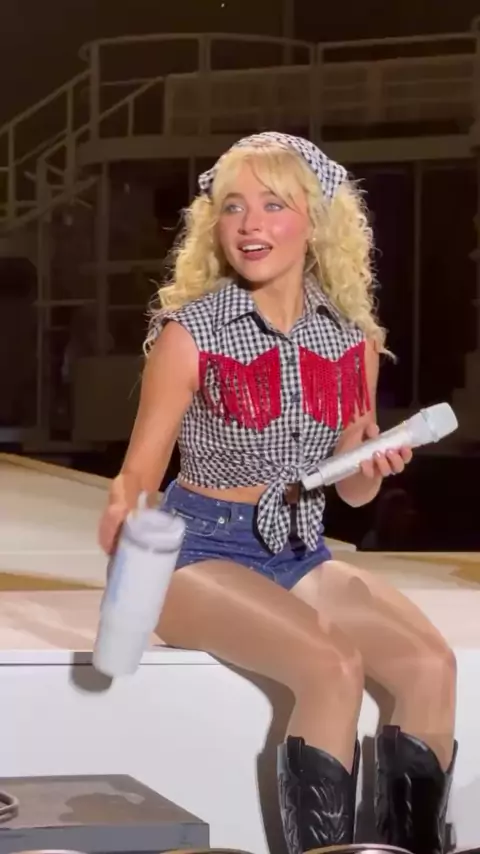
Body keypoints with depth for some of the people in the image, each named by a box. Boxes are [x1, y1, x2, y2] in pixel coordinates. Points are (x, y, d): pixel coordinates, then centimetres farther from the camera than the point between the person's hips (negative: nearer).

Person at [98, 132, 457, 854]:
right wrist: (121, 521, -29)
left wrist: (376, 465, -9)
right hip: (204, 552, -4)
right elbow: (139, 474, -7)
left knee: (431, 664, -21)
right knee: (335, 668, -30)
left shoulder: (354, 338, 3)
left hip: (303, 553, 5)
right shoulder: (188, 332, -9)